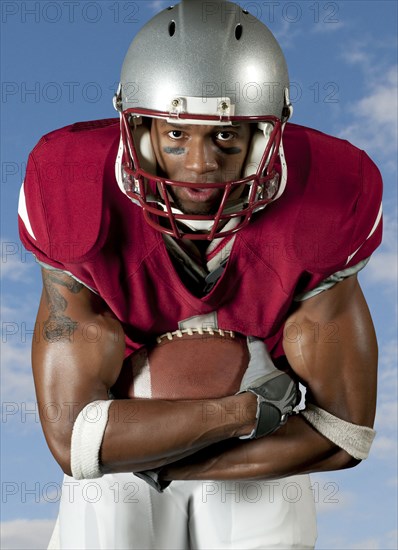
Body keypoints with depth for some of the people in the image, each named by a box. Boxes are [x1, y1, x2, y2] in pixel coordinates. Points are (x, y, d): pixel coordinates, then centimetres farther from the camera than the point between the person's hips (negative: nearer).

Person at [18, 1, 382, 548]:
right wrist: (246, 410, -26)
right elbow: (73, 437, -26)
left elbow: (344, 429, -17)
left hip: (258, 460, 1)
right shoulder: (82, 209, -26)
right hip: (119, 444, 0)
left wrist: (165, 467, -17)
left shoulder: (317, 210, -24)